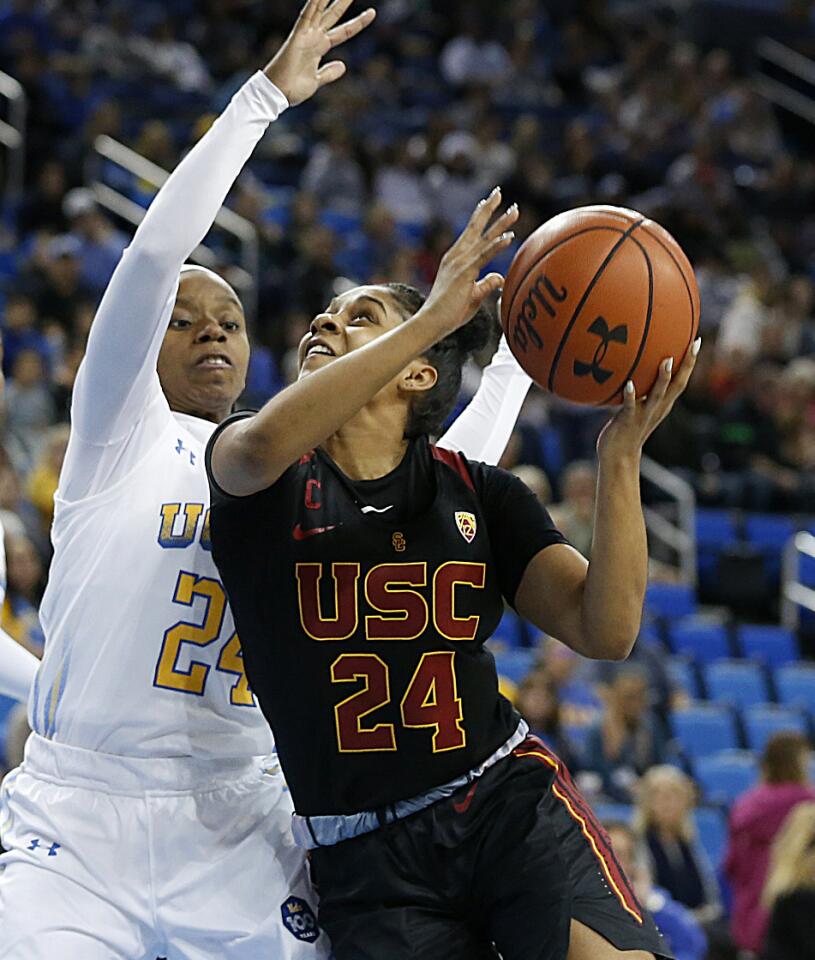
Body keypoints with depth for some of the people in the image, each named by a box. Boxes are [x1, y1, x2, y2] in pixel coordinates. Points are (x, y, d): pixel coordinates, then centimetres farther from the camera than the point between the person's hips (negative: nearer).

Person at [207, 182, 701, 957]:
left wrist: (620, 457, -14)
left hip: (509, 801, 1)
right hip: (366, 858, -1)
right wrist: (433, 314, -26)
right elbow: (266, 443, -25)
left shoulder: (477, 492, 9)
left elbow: (606, 630, -3)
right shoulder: (258, 478, 3)